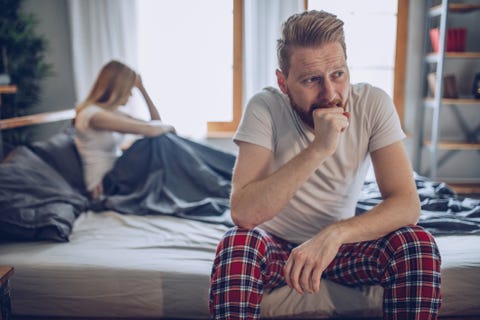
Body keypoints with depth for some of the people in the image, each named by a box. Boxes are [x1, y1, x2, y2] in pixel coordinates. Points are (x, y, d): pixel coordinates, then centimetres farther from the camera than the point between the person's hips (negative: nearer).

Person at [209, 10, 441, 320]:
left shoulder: (373, 103, -14)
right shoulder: (266, 108, -20)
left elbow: (407, 203, -20)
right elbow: (243, 213, -30)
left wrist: (335, 233, -36)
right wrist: (319, 148, -37)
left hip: (341, 243, 2)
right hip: (276, 244, -2)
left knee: (418, 243, -24)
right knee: (236, 245, -33)